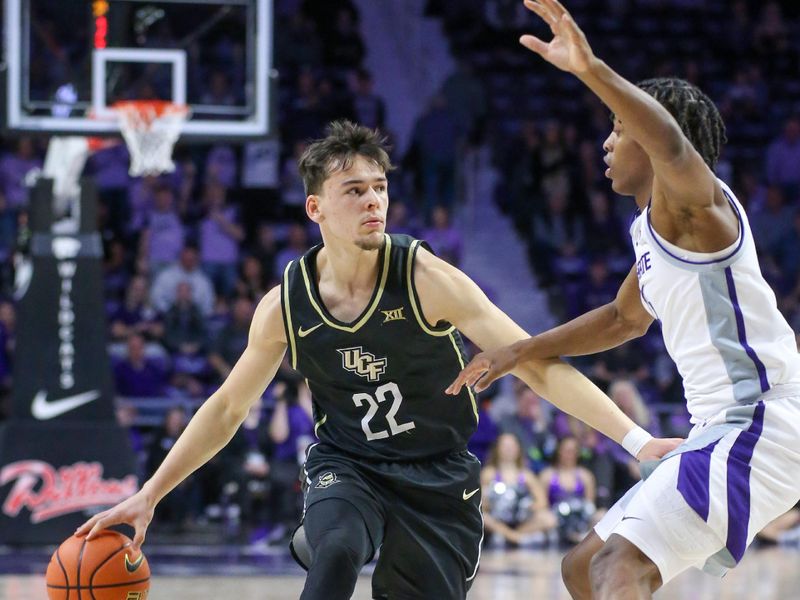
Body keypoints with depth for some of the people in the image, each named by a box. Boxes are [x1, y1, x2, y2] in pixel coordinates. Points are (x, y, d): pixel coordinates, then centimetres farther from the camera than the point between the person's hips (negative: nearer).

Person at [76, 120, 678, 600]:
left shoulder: (425, 278, -19)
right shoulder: (286, 305, -9)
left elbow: (536, 364, -21)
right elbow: (227, 408, 6)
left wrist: (637, 440, -29)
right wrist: (148, 496, 4)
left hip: (437, 476, 0)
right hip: (346, 467, 0)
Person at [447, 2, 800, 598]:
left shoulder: (691, 203, -10)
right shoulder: (651, 228, 20)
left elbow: (672, 145, -34)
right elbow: (626, 317, 38)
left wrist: (592, 70, -48)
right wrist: (521, 352, 34)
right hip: (724, 432, 11)